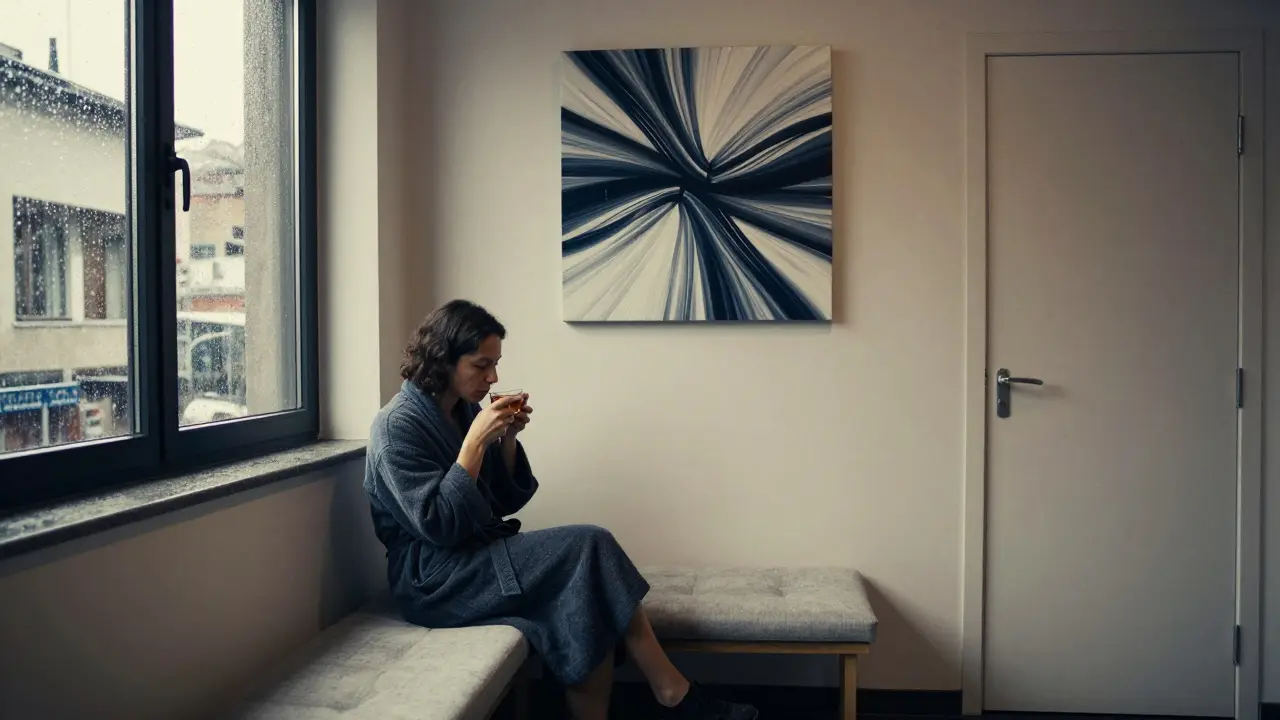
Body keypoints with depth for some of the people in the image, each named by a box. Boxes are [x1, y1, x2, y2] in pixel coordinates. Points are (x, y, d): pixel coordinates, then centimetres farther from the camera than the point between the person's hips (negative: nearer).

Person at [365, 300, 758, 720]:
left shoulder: (466, 412, 10)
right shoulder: (398, 425, -12)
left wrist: (507, 439, -4)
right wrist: (476, 440, -21)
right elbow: (438, 525, -21)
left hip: (479, 557, 7)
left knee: (591, 615, -20)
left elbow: (504, 504, 11)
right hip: (432, 578, -7)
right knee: (590, 547, -22)